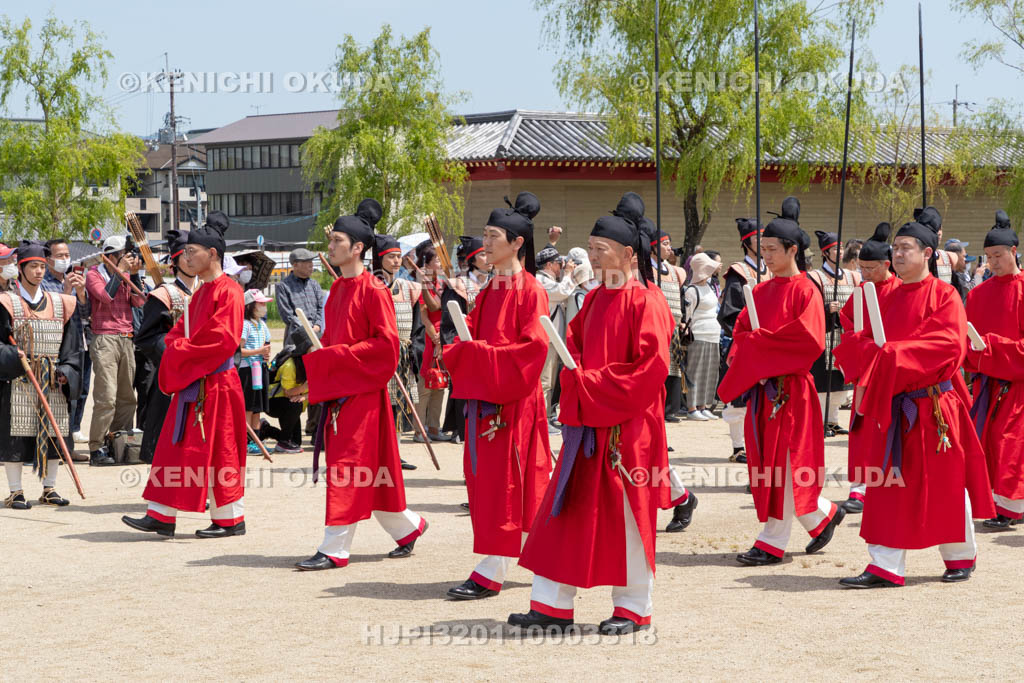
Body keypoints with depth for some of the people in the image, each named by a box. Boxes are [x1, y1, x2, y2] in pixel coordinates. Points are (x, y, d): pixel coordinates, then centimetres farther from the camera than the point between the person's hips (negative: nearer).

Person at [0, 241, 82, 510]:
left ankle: (49, 489, 16)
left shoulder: (58, 304, 9)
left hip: (53, 381, 4)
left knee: (53, 434, 6)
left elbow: (71, 345, 9)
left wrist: (66, 372, -4)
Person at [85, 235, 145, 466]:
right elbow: (106, 296, -16)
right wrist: (121, 271, -10)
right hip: (105, 340, -6)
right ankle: (96, 449, -10)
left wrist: (134, 274, -1)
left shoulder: (126, 275, 17)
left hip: (126, 340, 7)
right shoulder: (94, 273, 0)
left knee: (127, 397, 5)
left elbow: (139, 301, 7)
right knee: (106, 397, -13)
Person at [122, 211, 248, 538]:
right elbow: (179, 331, 18)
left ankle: (232, 520, 6)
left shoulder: (228, 291, -12)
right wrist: (176, 348, -5)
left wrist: (182, 351, -12)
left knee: (218, 451, -3)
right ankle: (162, 517, 8)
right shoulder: (200, 293, 16)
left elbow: (223, 339, -20)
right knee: (176, 448, 7)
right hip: (190, 382, 9)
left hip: (216, 383, -9)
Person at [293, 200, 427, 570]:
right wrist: (319, 354, 2)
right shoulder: (338, 289, 14)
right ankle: (407, 527, 27)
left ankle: (335, 549, -5)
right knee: (371, 472, 13)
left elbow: (386, 344, -17)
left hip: (362, 390, -9)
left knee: (348, 466, -7)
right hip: (337, 388, 9)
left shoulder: (373, 291, -13)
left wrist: (337, 356, -19)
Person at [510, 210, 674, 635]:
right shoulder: (594, 301, 14)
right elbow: (573, 346, 19)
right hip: (589, 422, 8)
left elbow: (653, 364, -17)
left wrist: (595, 383, -16)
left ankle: (634, 608, 11)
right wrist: (577, 380, -2)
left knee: (624, 512, -1)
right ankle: (552, 605, 9)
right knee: (570, 512, 5)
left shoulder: (645, 302, -10)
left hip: (629, 425, -8)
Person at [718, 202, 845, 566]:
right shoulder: (762, 291, 13)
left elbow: (808, 341, -18)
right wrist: (745, 355, -7)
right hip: (761, 387, 8)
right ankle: (824, 515, 25)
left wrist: (760, 344, -14)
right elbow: (742, 330, 14)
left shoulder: (805, 291, -9)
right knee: (766, 464, 9)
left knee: (783, 466, -4)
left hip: (790, 388, -8)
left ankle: (772, 543, 1)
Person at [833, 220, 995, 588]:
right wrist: (866, 347, -11)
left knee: (945, 483, 5)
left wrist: (896, 354, -24)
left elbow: (949, 344, -19)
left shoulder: (944, 295, -7)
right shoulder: (891, 299, 13)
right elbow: (874, 341, 14)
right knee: (891, 485, 1)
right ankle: (885, 567, 1)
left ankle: (961, 557, 23)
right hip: (896, 406, 6)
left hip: (935, 405, -6)